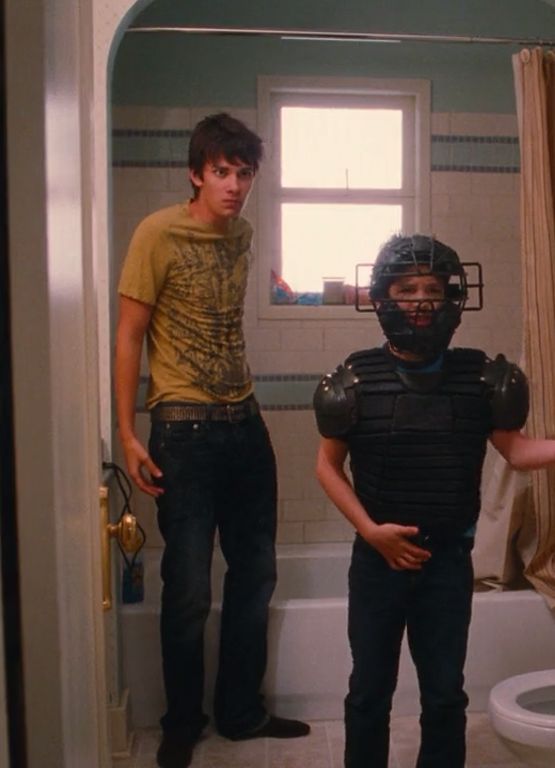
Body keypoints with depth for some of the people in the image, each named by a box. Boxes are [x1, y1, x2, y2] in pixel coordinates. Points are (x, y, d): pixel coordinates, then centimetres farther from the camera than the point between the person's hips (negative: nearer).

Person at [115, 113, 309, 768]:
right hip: (185, 429, -6)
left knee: (255, 574, 14)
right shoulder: (158, 233, -8)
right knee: (189, 591, 3)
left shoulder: (242, 233, 10)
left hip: (245, 424, 7)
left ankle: (241, 712, 34)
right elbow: (128, 335, -9)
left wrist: (241, 404, 17)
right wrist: (128, 435, -13)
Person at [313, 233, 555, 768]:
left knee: (445, 694, 14)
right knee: (370, 690, 13)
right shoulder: (358, 379, -8)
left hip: (448, 560, 1)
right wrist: (369, 529, -10)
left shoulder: (478, 377, -4)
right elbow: (328, 465, 0)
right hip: (378, 558, -1)